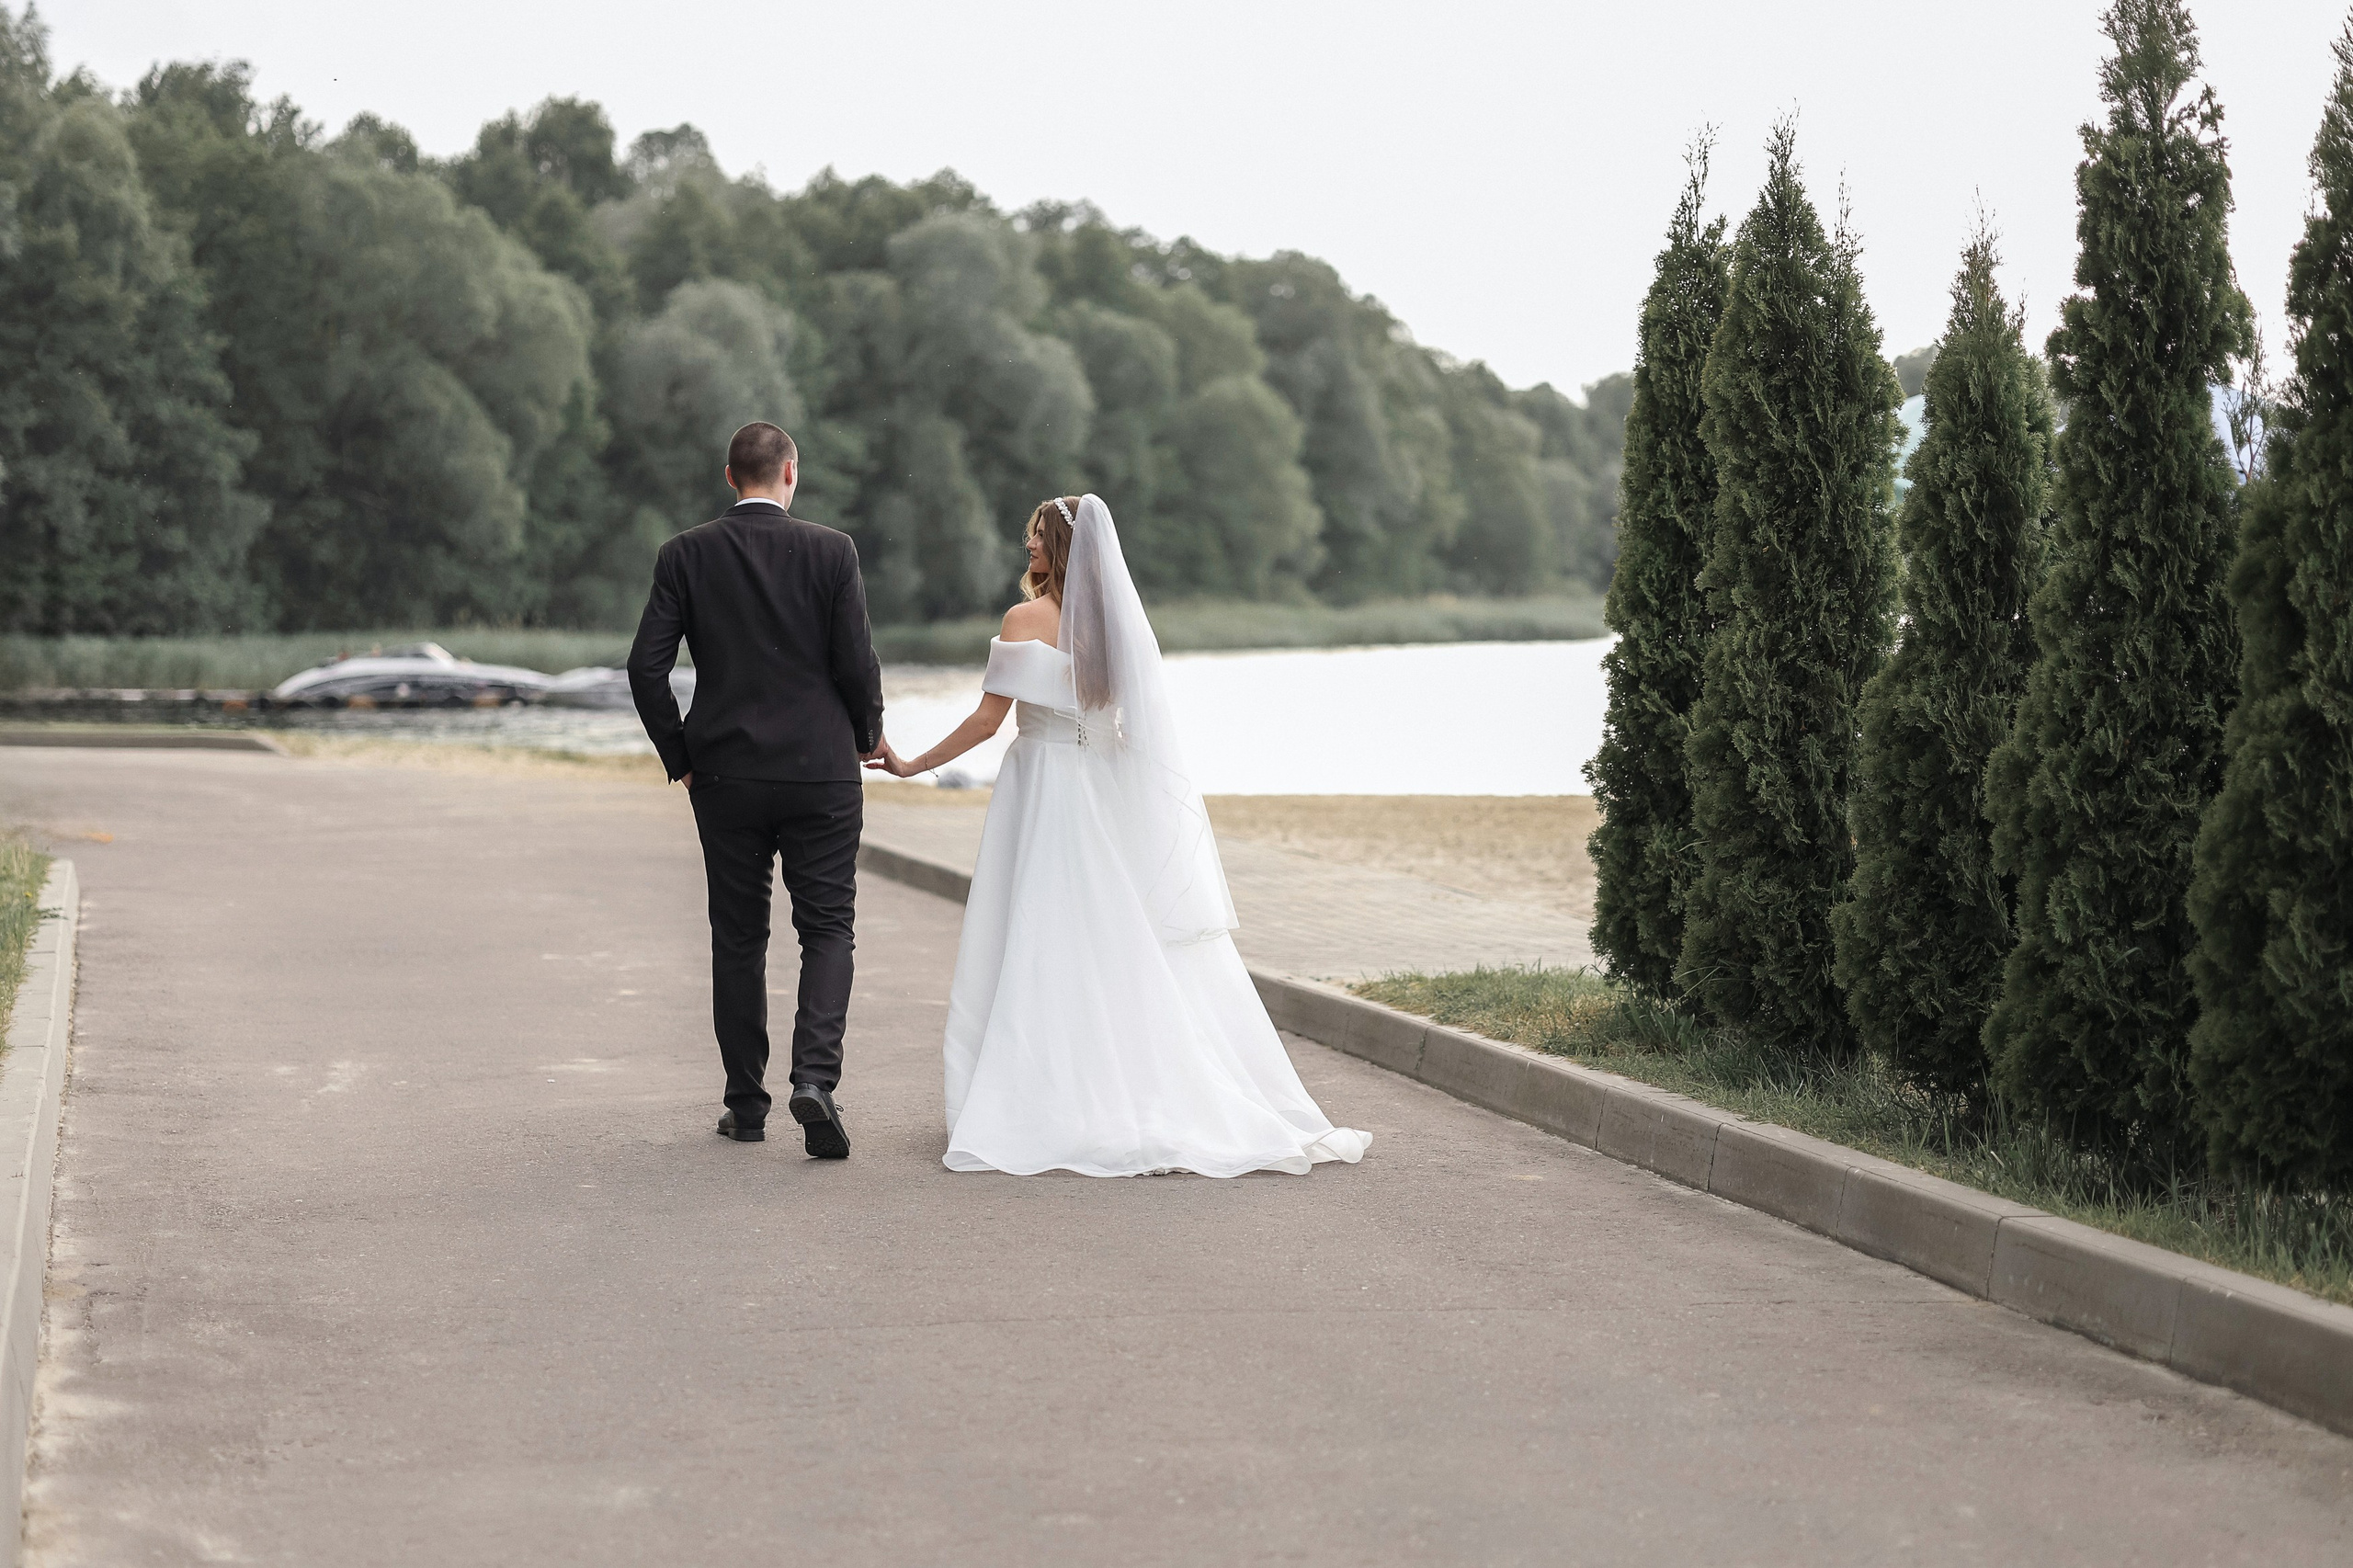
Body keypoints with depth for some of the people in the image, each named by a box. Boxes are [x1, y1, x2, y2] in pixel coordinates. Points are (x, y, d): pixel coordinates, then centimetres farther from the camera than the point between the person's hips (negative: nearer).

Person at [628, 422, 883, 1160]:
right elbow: (856, 663, -8)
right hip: (822, 771, -2)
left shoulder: (685, 554, -1)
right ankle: (816, 1076, -15)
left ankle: (746, 1105, 15)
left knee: (738, 939, 12)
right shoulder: (830, 551, -5)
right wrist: (867, 737, 11)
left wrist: (680, 759, 5)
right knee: (828, 930, 5)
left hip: (725, 775, 2)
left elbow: (646, 666, -6)